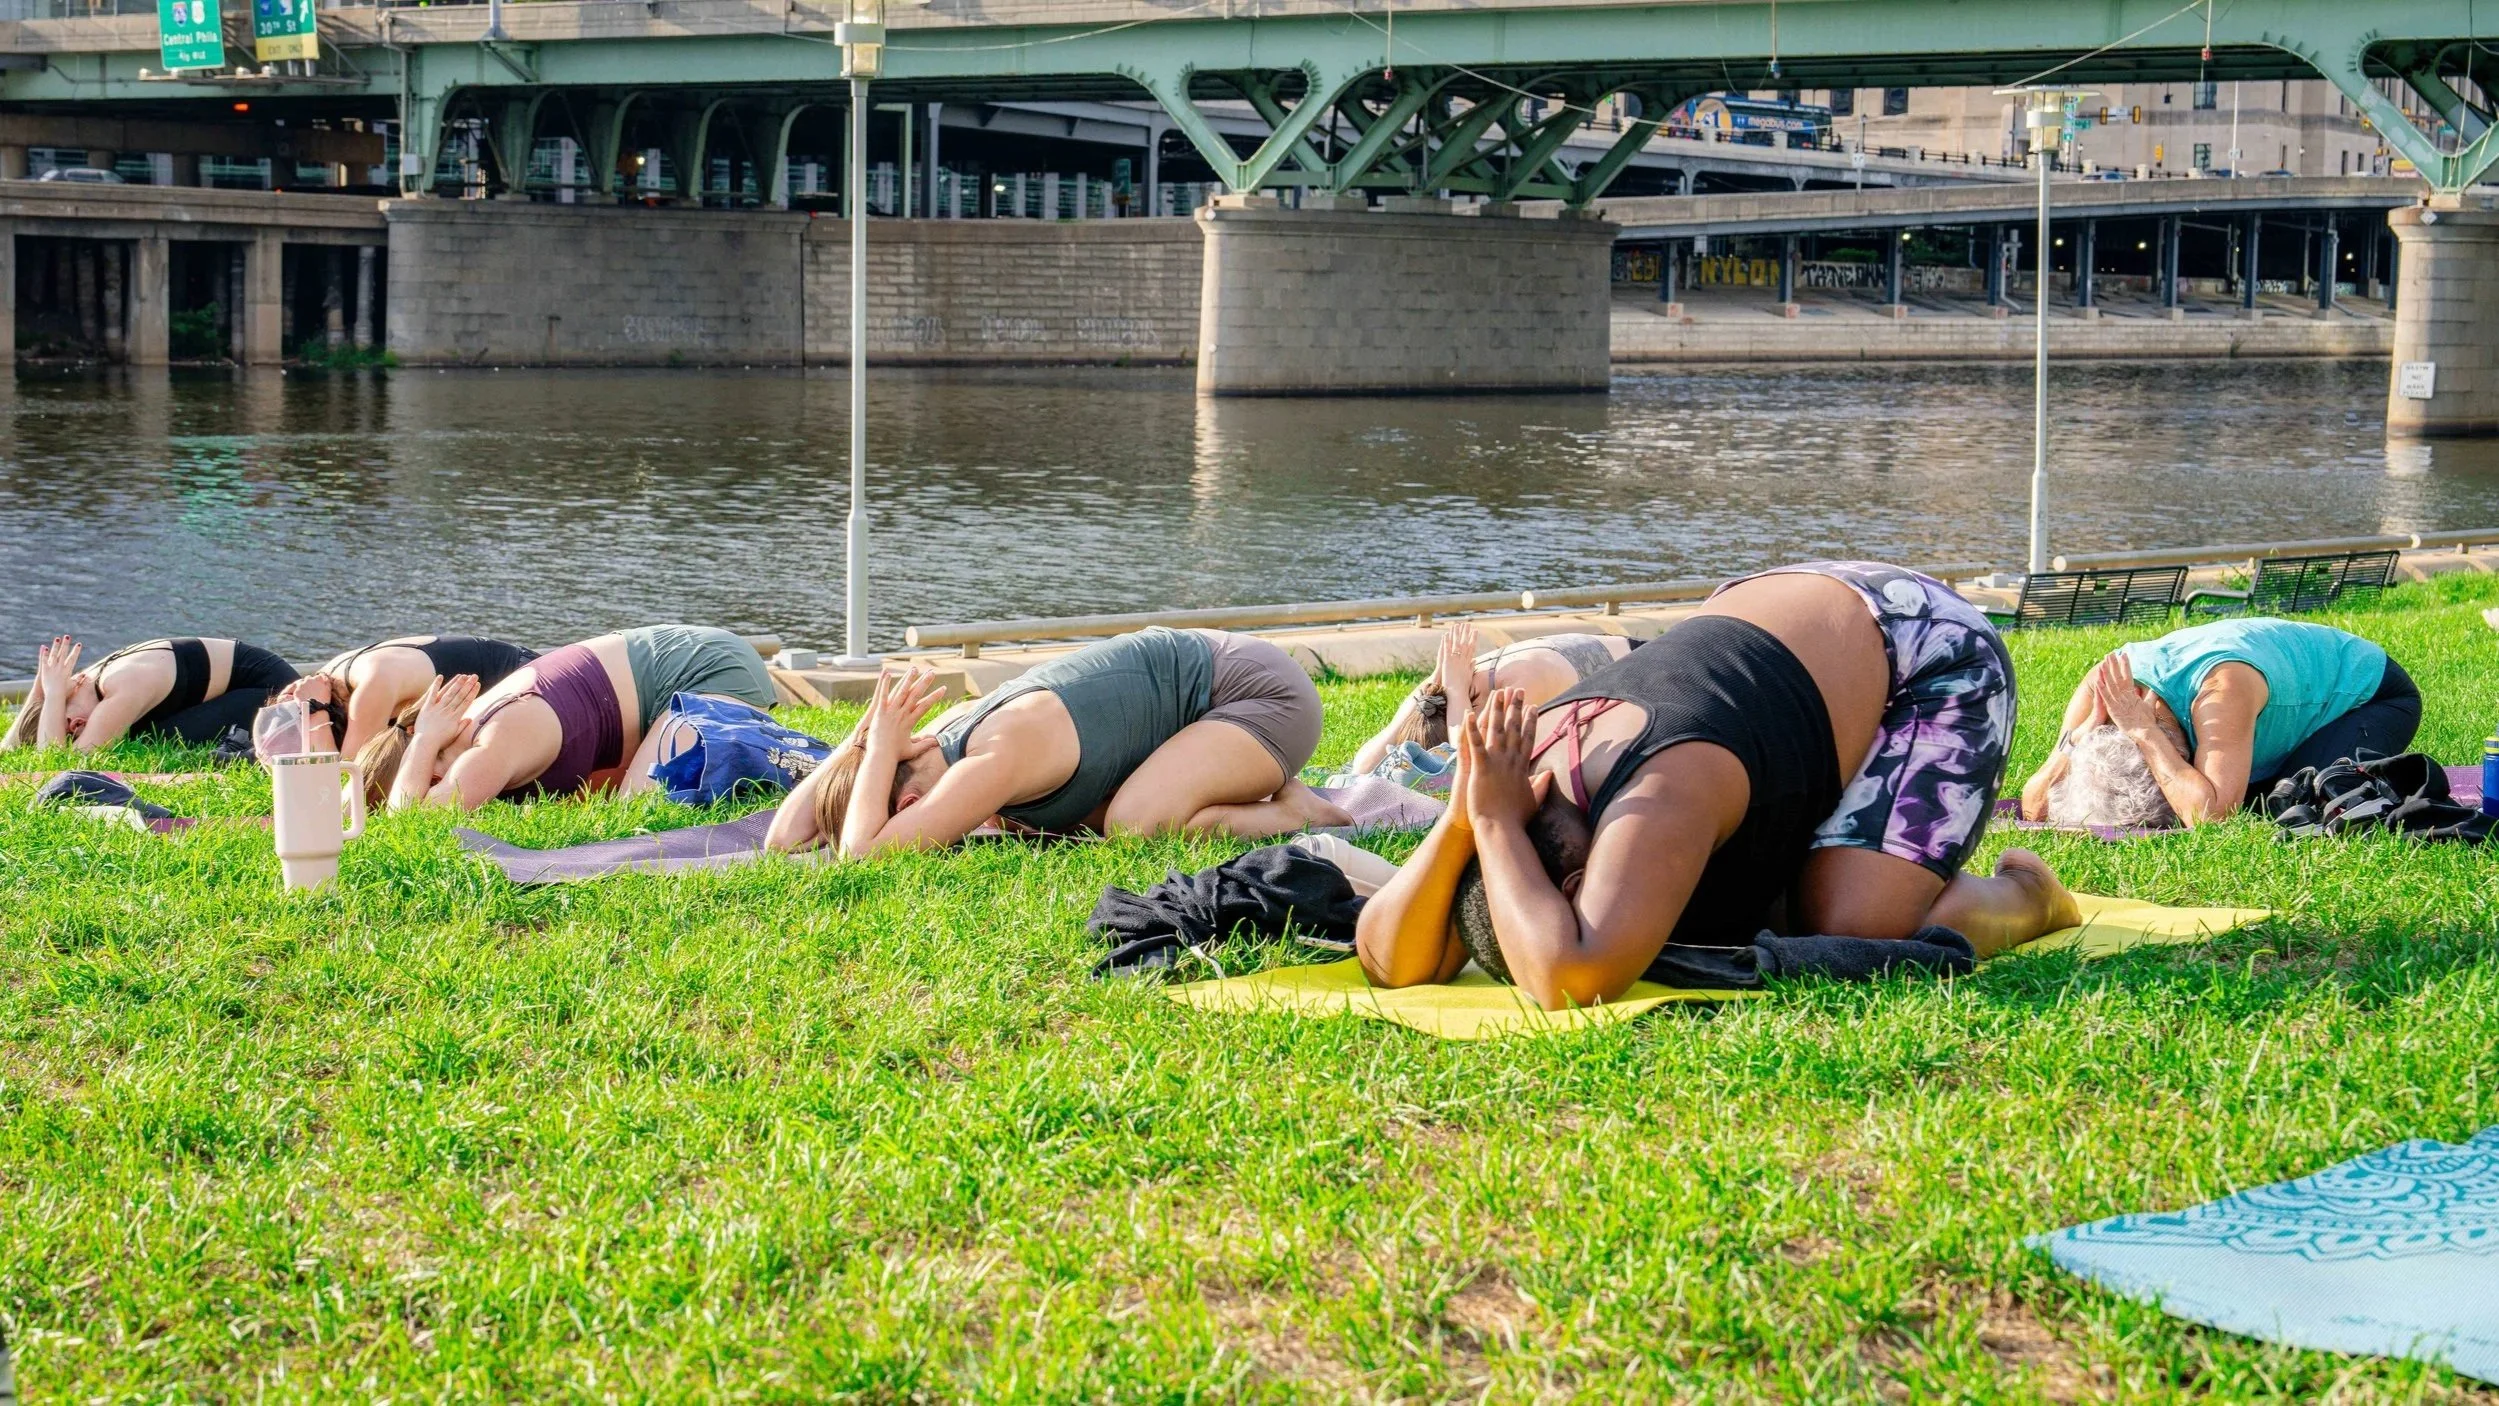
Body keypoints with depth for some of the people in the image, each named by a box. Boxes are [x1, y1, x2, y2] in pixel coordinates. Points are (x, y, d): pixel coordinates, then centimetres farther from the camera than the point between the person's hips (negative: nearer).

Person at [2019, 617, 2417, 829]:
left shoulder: (2219, 691, -45)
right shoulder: (2105, 688, -25)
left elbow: (2211, 815, -53)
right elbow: (2034, 808, -23)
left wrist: (2143, 731, -50)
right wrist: (2081, 738, -41)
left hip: (2369, 690, -7)